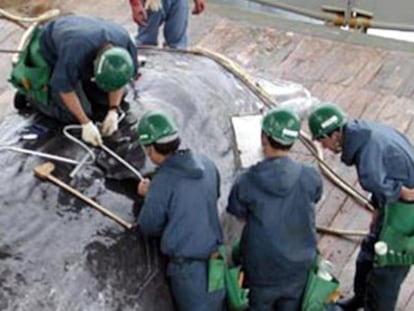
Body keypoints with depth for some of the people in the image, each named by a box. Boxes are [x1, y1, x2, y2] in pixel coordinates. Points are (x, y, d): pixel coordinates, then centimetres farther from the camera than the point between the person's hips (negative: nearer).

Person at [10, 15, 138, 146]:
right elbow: (63, 85, -30)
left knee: (114, 98, 1)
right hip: (49, 53, -5)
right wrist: (86, 123, -30)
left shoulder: (125, 43, -30)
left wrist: (113, 111, -22)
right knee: (72, 114, -12)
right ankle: (28, 87, 8)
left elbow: (119, 79, -12)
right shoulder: (76, 51, -45)